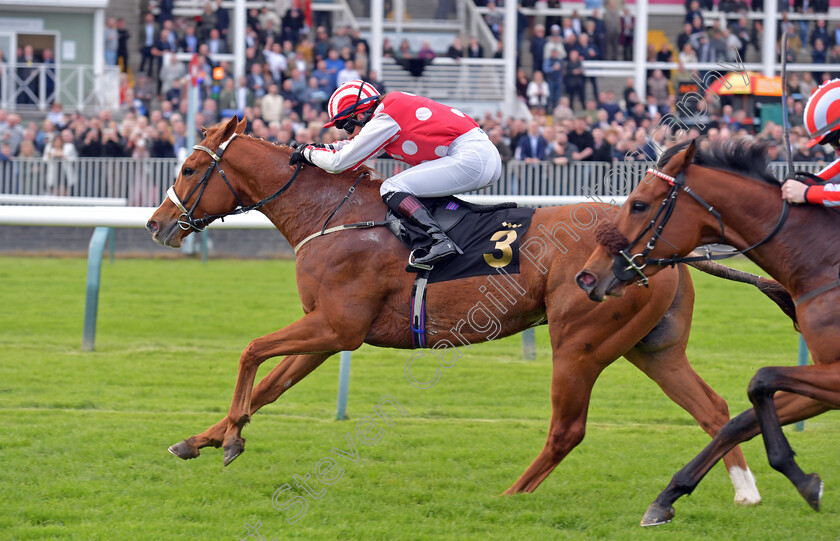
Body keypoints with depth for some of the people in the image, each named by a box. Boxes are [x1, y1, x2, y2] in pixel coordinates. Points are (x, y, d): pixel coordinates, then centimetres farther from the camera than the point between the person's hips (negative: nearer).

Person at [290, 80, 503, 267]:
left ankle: (439, 240, -29)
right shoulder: (395, 105, 19)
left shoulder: (384, 120, -8)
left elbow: (339, 162, -3)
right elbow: (358, 144, 36)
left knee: (391, 189, -11)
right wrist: (324, 148, 28)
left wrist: (308, 152, 12)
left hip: (469, 159, -10)